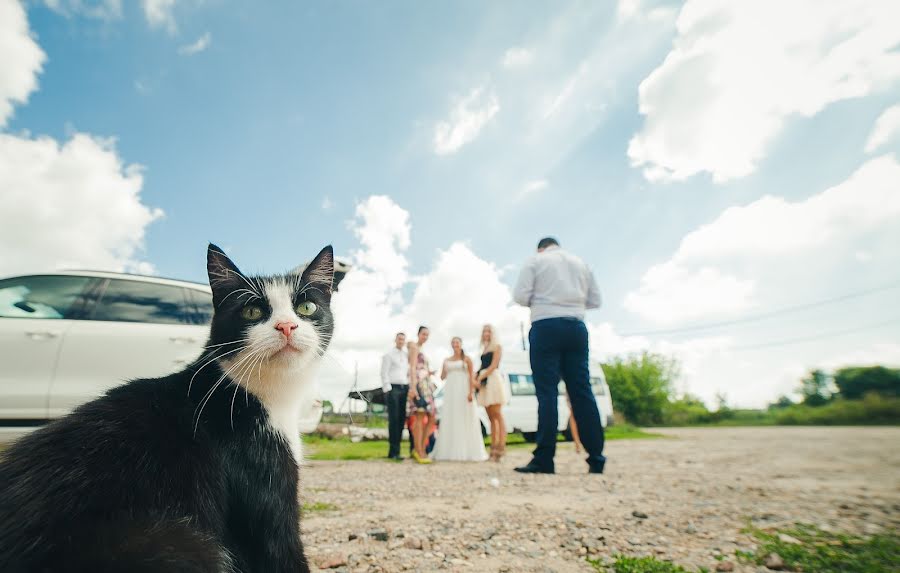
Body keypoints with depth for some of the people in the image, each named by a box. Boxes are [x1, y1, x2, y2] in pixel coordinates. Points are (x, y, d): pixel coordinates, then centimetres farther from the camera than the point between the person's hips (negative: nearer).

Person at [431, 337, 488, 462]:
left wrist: (471, 392, -15)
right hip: (450, 392, 4)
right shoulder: (447, 360, 14)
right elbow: (442, 377, 12)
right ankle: (450, 451, 8)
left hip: (463, 391, -4)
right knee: (450, 421, 2)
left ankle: (466, 451, 2)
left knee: (464, 420, -4)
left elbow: (471, 377, -4)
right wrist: (445, 367, -5)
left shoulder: (467, 359, 3)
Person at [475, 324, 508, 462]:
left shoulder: (497, 347, 3)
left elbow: (493, 366, -7)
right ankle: (493, 448, 5)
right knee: (491, 417, 4)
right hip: (484, 382, 7)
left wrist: (480, 378, -12)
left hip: (493, 379, -7)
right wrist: (476, 377, 4)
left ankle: (501, 448, -15)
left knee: (497, 415, -12)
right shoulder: (484, 350, 24)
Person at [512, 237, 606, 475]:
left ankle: (544, 459, -7)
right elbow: (595, 300, 18)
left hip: (546, 327, -4)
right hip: (576, 327, 4)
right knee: (582, 391, 5)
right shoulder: (580, 263, 19)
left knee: (547, 392, -6)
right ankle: (596, 459, 8)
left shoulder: (535, 261, 7)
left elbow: (520, 296, -4)